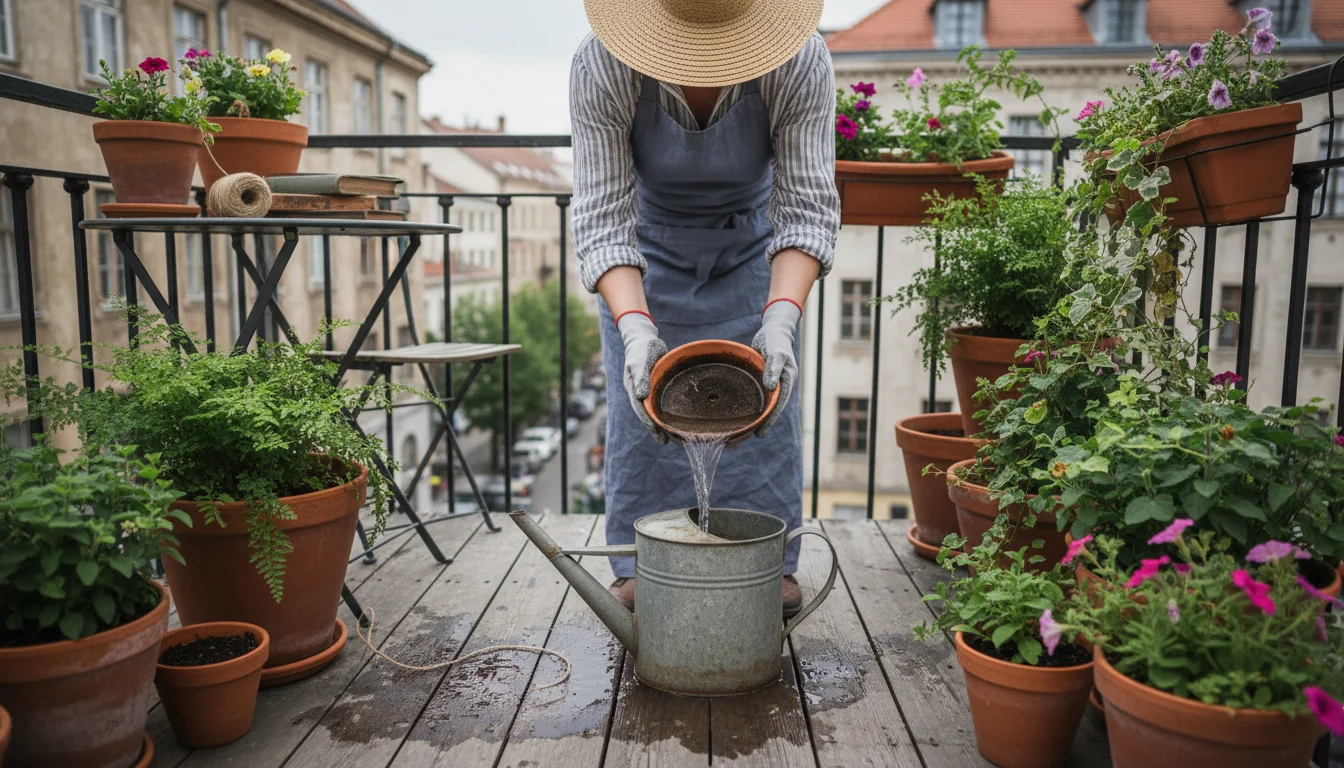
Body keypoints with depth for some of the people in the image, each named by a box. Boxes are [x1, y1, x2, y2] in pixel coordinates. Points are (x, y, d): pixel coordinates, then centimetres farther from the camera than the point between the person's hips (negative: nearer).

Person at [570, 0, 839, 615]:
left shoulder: (801, 65, -31)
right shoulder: (600, 67, -32)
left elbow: (807, 207, -29)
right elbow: (603, 217, -31)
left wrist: (781, 319, -44)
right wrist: (634, 327, -46)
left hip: (751, 235, 1)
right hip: (648, 235, 0)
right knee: (639, 401, -3)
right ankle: (638, 567, 11)